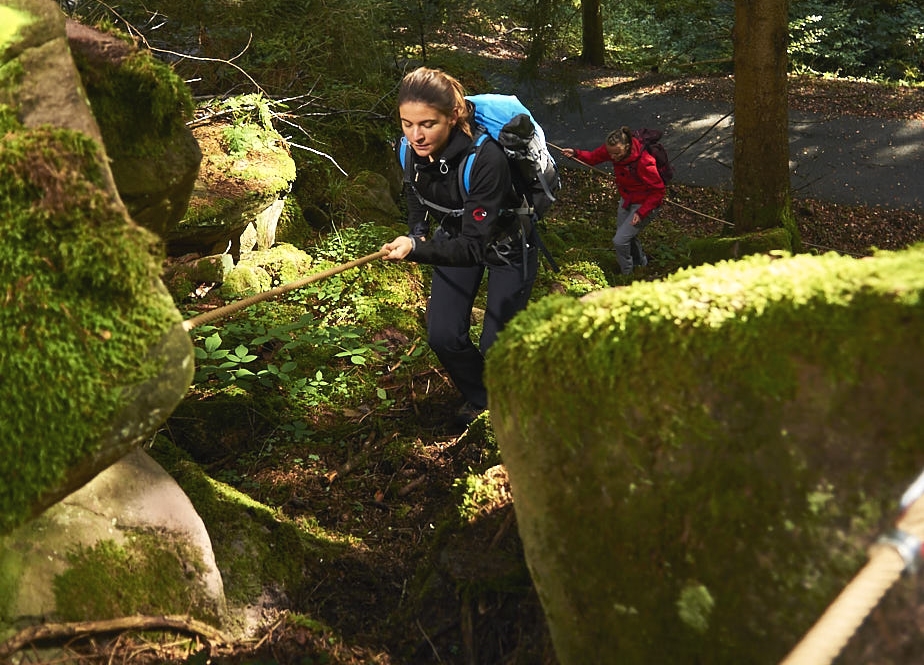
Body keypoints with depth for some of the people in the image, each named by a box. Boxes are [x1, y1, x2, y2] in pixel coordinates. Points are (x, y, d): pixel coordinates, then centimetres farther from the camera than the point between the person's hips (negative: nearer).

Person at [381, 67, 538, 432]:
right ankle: (478, 398, 29)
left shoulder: (485, 158, -39)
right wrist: (417, 232, -4)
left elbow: (476, 246, -39)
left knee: (495, 345, -4)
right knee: (443, 336, 1)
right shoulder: (410, 148, -19)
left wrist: (416, 250, -52)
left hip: (508, 246, -5)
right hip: (457, 236, 6)